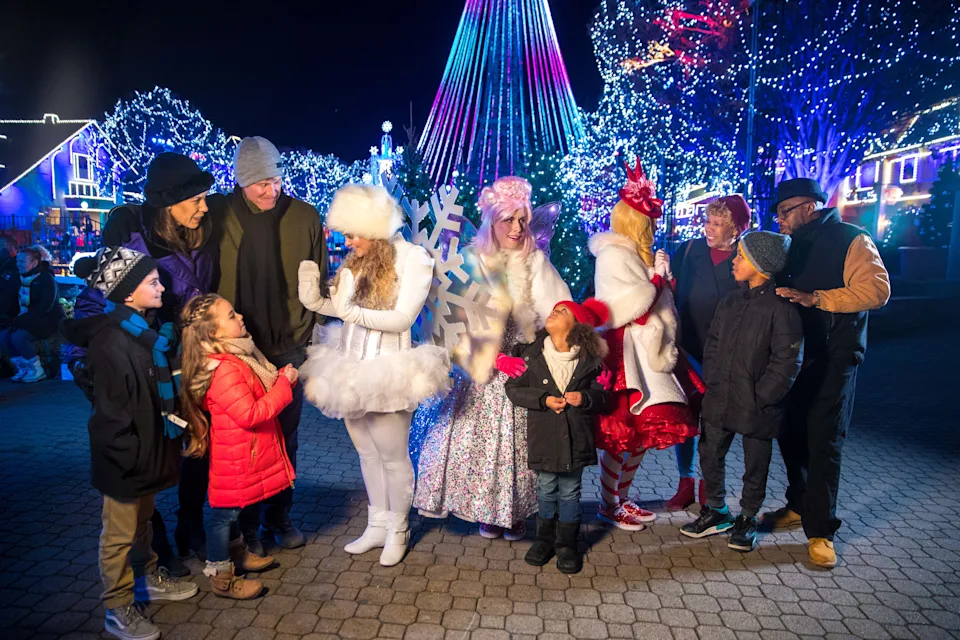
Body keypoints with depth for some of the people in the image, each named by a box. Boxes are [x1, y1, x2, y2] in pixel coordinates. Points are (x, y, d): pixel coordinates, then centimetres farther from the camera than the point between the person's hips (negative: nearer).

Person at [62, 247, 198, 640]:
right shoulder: (111, 343, -25)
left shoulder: (143, 329, 3)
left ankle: (148, 578, 44)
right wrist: (132, 458, -18)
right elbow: (111, 413, -23)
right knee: (120, 535, 10)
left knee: (142, 523, 26)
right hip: (126, 460, -8)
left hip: (148, 449, 8)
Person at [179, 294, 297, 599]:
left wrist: (283, 377, 3)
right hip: (234, 460, -10)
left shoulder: (239, 355, 4)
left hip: (244, 453, 10)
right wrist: (284, 385, -24)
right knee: (225, 511, 7)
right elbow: (250, 414, -30)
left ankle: (237, 554, 46)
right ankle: (220, 576, 24)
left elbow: (260, 393, 17)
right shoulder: (224, 370, -29)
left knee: (234, 507, 26)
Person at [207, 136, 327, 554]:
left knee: (285, 437, 14)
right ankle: (246, 523, 28)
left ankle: (279, 516, 32)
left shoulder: (305, 217, -1)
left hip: (289, 348, 2)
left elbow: (318, 283, 4)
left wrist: (313, 336, 1)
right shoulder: (218, 215, -6)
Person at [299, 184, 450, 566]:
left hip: (387, 371, -6)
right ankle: (377, 526, 35)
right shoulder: (353, 263, 4)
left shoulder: (412, 258, -12)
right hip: (351, 368, 6)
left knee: (393, 457, 9)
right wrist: (315, 299, -13)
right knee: (366, 453, 18)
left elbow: (402, 318, -17)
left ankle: (397, 531, 30)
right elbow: (339, 307, 4)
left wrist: (351, 312, -19)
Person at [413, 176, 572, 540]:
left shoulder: (536, 261, 3)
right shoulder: (475, 261, 0)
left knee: (522, 437, 1)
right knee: (480, 433, 0)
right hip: (486, 364, 0)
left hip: (526, 361, 0)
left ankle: (517, 512, 19)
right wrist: (496, 358, -18)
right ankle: (488, 511, 20)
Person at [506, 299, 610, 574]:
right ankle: (545, 539, 32)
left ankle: (567, 544, 27)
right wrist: (544, 400, -13)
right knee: (547, 489, 13)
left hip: (576, 437, 0)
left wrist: (584, 397, -17)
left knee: (570, 491, 11)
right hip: (544, 435, 0)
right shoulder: (531, 354, -3)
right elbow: (513, 388, -2)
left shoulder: (589, 359, -3)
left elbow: (601, 394, 4)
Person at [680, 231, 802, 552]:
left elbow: (787, 361, -15)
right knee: (710, 455, 14)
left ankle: (747, 519, 31)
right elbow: (713, 345, 14)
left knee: (755, 465, 11)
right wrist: (712, 382, 4)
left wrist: (760, 398, -14)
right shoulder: (730, 303, 7)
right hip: (719, 401, 6)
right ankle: (716, 510, 33)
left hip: (756, 407, -6)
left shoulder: (780, 307, -13)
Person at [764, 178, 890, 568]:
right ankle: (799, 506, 29)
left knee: (823, 442, -4)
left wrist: (815, 298, -26)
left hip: (833, 360, -6)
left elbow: (876, 289, -19)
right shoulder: (792, 246, 14)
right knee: (790, 435, 11)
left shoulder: (851, 240, -6)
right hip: (791, 356, 6)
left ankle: (821, 531, 5)